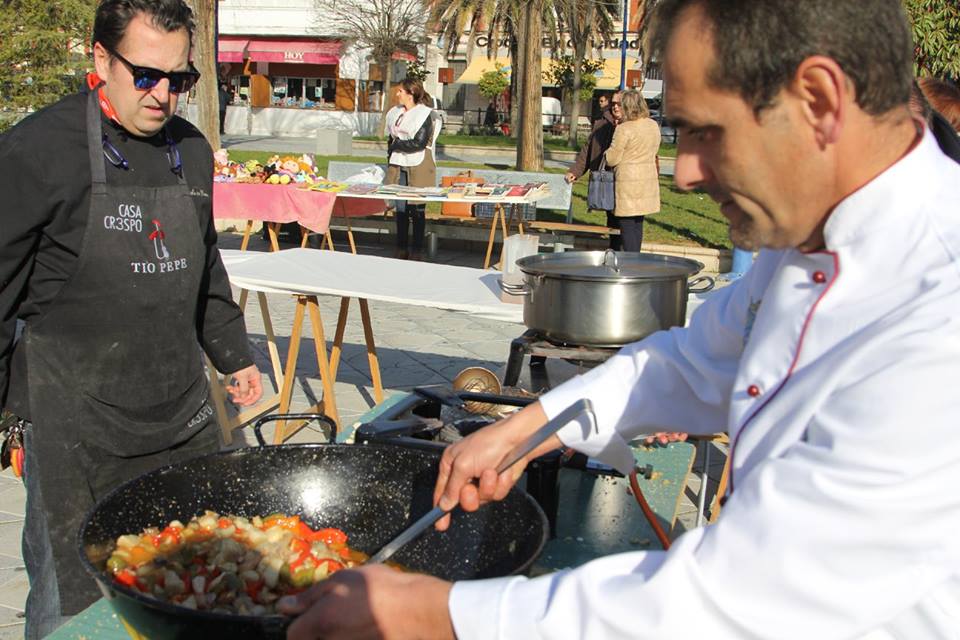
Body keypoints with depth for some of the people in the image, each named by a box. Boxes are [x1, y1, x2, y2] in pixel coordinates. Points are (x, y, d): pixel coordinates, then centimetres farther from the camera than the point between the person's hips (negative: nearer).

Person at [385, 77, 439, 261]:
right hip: (398, 166, 6)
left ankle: (417, 250, 5)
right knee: (401, 208, 5)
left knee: (417, 210, -2)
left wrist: (396, 144, -5)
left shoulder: (425, 114, -6)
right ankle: (401, 249, 12)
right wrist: (391, 159, 10)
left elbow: (419, 143, -14)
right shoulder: (395, 113, 15)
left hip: (418, 168, -6)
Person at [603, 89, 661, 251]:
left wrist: (607, 151, 9)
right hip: (648, 180, 7)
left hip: (629, 181, -7)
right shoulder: (654, 126, 6)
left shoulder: (624, 129, -16)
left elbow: (611, 159, -10)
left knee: (627, 226, -1)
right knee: (638, 224, 16)